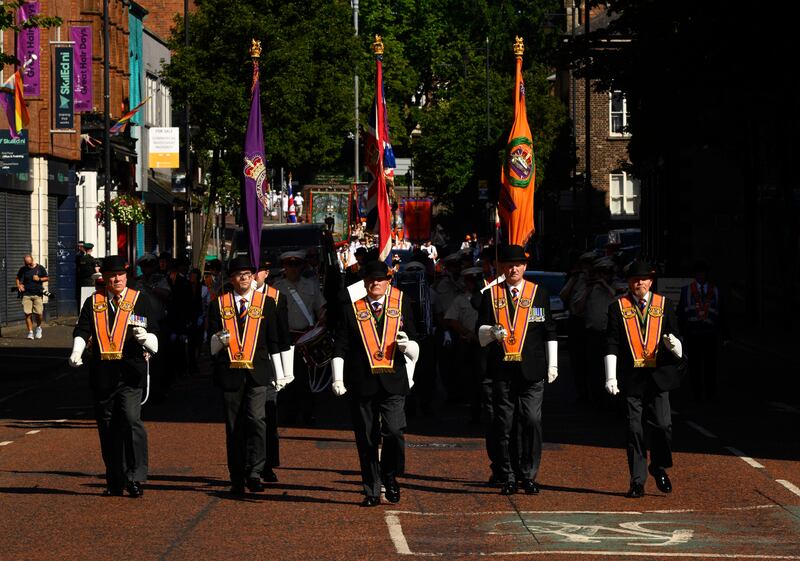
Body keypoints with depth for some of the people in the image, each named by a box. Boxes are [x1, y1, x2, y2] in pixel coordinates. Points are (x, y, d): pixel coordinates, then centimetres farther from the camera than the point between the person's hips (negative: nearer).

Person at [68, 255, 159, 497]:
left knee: (131, 419, -17)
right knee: (107, 428, 7)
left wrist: (146, 337, -19)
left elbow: (154, 332, 5)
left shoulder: (141, 300, 7)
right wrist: (77, 352, -21)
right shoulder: (93, 303, 10)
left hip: (131, 374, -2)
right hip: (102, 375, 2)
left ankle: (135, 477, -12)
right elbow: (82, 330, -2)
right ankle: (115, 482, 16)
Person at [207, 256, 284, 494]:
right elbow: (212, 346, 7)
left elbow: (273, 340, 11)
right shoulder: (219, 305, 7)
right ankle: (237, 479, 11)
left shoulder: (266, 303, 8)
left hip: (257, 372, -1)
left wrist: (279, 374, 10)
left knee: (256, 419, -17)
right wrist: (218, 339, -17)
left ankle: (254, 474, -13)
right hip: (230, 373, 1)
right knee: (234, 427, 5)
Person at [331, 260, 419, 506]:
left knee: (394, 431, -16)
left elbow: (414, 347, 16)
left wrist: (407, 345, -8)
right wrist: (338, 379, -5)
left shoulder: (402, 306, 10)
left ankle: (390, 477, 8)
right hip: (362, 383, 0)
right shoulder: (351, 309, 7)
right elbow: (340, 347, 4)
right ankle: (372, 492, 13)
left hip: (394, 384, 0)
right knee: (367, 440, 4)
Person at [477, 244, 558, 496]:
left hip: (531, 370, -1)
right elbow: (481, 334, 5)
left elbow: (549, 331, 10)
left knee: (532, 421, -7)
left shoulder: (539, 293, 8)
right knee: (503, 425, 2)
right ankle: (507, 479, 9)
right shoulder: (491, 295, 7)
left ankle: (528, 476, 2)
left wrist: (552, 364, 6)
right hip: (502, 369, 1)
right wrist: (492, 331, -18)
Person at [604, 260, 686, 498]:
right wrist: (610, 377, -7)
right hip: (631, 378, -1)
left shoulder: (663, 305, 9)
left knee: (662, 425, -8)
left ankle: (659, 467, 17)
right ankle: (637, 481, 8)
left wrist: (674, 345, -14)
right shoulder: (618, 307, 4)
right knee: (635, 430, 1)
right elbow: (611, 344, 0)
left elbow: (674, 335, 11)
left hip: (658, 377, 1)